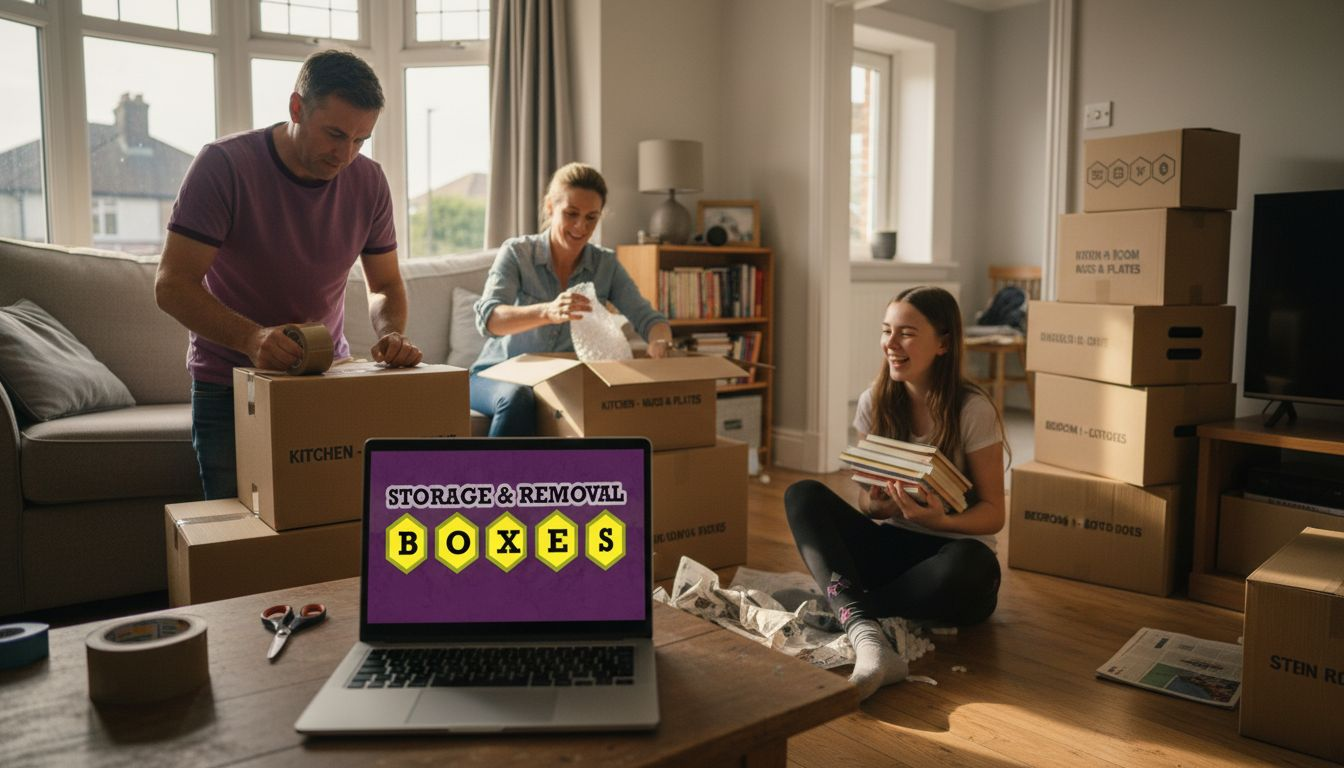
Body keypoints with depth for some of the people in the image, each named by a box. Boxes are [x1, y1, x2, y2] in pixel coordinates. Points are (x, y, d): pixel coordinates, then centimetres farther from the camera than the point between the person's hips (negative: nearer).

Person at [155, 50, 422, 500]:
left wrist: (392, 335, -20)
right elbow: (172, 285, -20)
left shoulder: (368, 182, -6)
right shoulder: (224, 165, -17)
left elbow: (385, 286, 3)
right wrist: (253, 338, -38)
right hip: (228, 389, -3)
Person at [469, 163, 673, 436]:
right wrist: (547, 311, -47)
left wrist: (660, 341, -34)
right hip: (501, 374, -2)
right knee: (518, 399, -37)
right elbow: (488, 319, -26)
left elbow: (647, 318, -8)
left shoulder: (606, 265, 0)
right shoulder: (516, 252, -10)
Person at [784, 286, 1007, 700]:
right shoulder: (875, 402, 0)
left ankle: (843, 611, -21)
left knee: (968, 564, -40)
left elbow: (993, 514, -8)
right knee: (803, 495, -21)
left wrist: (939, 520, -29)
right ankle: (866, 635, -40)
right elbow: (867, 500, 6)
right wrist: (875, 503, -19)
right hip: (890, 548, 4)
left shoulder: (973, 410, -12)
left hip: (952, 550, -4)